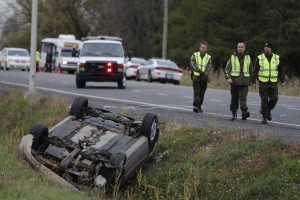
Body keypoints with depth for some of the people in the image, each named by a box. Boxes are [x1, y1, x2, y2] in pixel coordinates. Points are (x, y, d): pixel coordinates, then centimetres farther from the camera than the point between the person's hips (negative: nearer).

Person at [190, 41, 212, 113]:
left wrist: (205, 74, -24)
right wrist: (200, 71, -22)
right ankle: (195, 105, -22)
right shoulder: (195, 55, 5)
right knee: (196, 92, -13)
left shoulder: (208, 57, 8)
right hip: (196, 77, -2)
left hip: (204, 78, 2)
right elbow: (193, 64, -8)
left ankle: (199, 106, 18)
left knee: (202, 93, 6)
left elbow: (209, 67, -4)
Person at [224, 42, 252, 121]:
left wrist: (250, 80, 18)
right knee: (234, 99, 5)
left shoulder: (248, 58, 10)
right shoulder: (232, 57, 6)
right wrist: (228, 77, -12)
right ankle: (234, 114, 15)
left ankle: (244, 112, -25)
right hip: (234, 81, 0)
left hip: (244, 82, 0)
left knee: (243, 97, -16)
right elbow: (227, 68, 2)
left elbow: (250, 70, 19)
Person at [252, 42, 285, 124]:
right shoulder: (260, 58, 1)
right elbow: (255, 71, 1)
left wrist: (282, 80, 8)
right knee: (264, 100, -2)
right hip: (263, 83, -2)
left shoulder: (277, 58, 7)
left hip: (273, 83, 2)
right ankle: (264, 116, 7)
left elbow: (280, 70, 14)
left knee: (274, 99, -3)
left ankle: (268, 110, 24)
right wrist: (253, 82, -5)